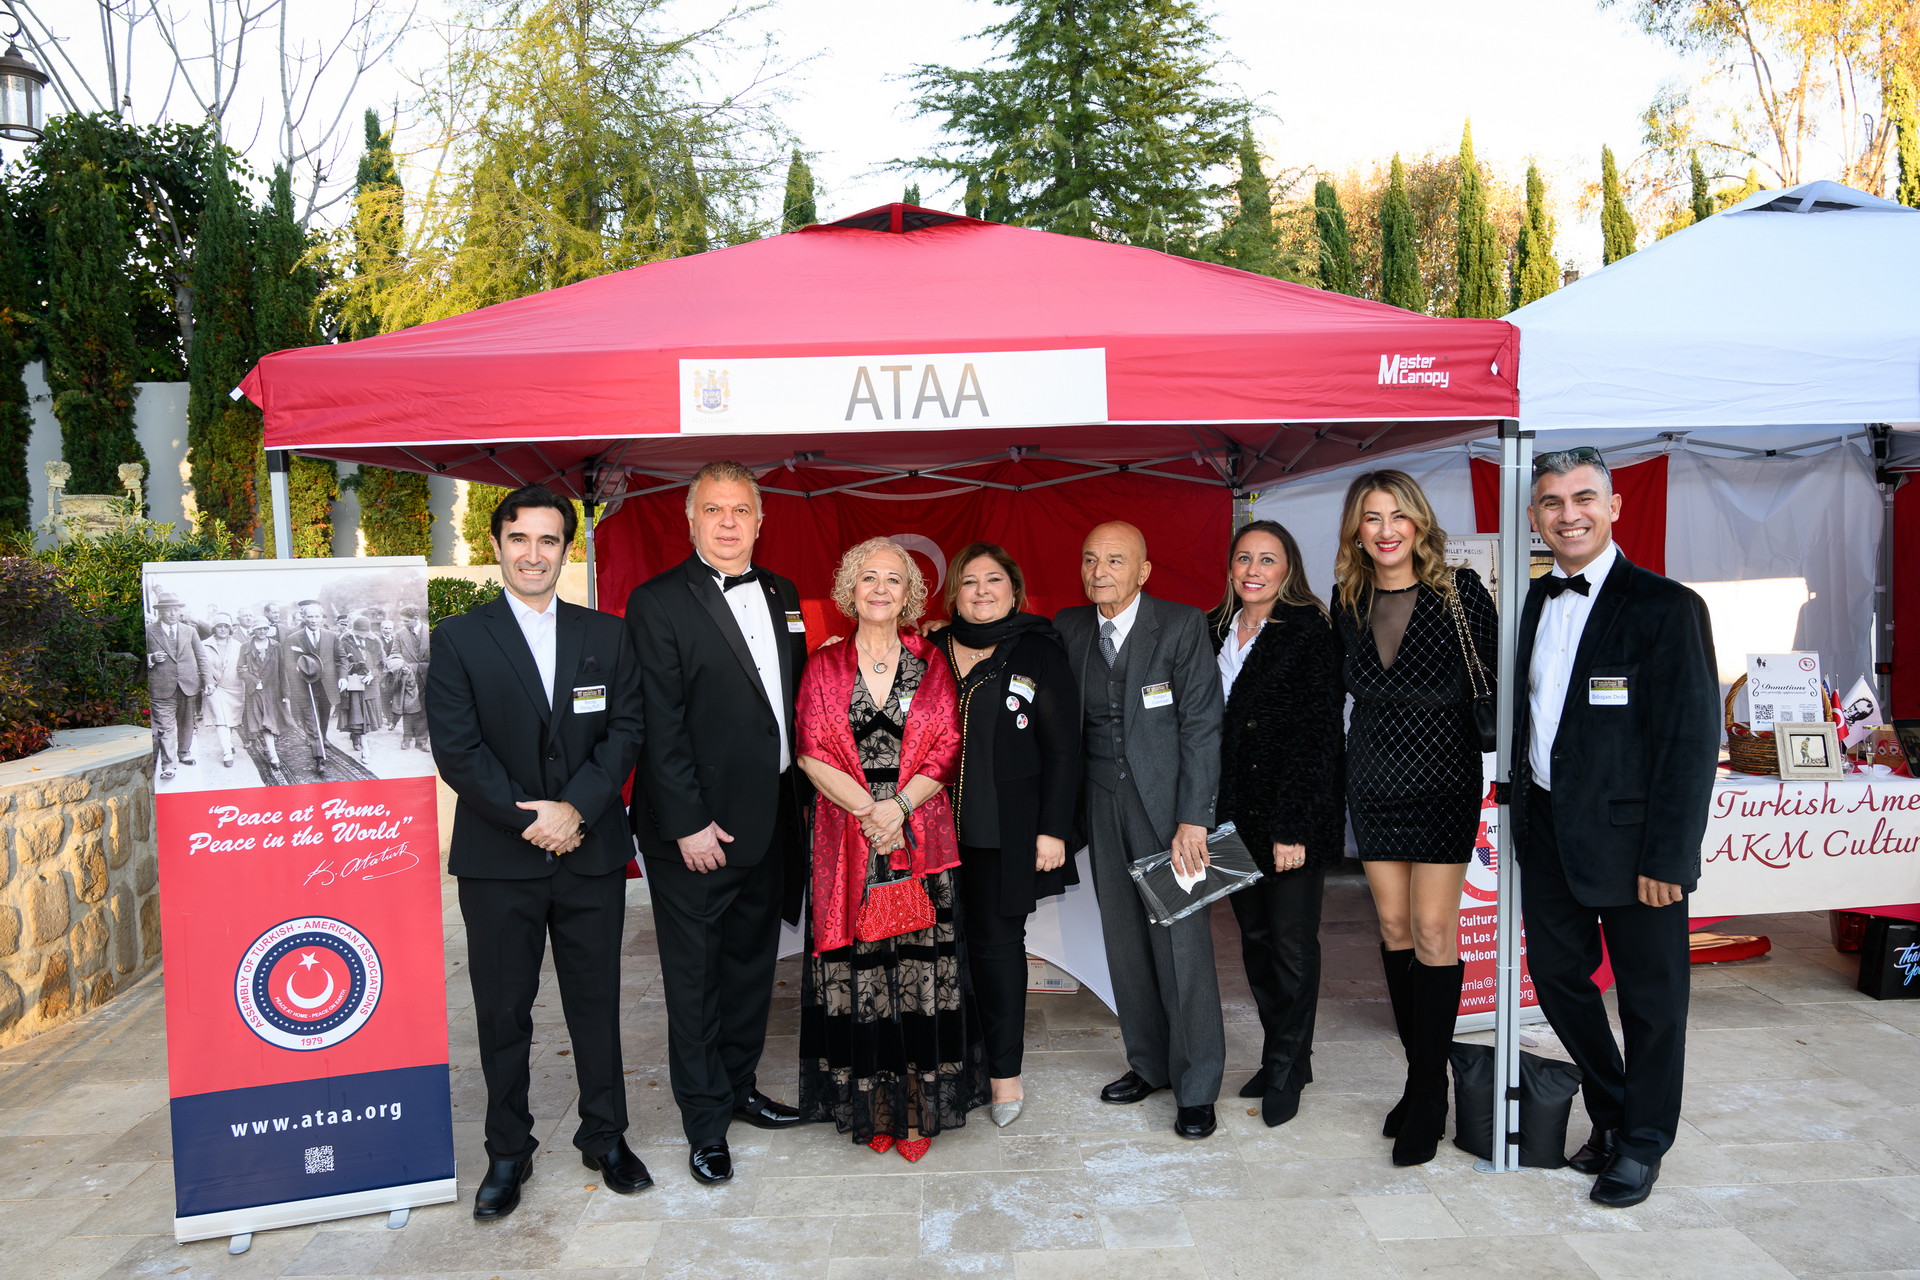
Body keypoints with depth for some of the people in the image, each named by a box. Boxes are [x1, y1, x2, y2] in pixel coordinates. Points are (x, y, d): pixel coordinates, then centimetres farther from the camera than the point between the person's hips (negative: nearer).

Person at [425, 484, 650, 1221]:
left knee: (597, 1002, 12)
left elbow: (626, 730, 0)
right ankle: (508, 1152, 26)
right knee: (502, 1012, 10)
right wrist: (530, 820, -13)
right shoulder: (458, 641, 0)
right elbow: (456, 749, -7)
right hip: (497, 861, -1)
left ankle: (605, 1137, 29)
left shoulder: (607, 636, 6)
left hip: (592, 855, 2)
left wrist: (575, 808, -14)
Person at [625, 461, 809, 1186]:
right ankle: (705, 1124, 20)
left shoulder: (781, 596, 10)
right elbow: (660, 725, -13)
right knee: (695, 977, 6)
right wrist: (689, 823, -17)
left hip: (768, 822, 6)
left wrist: (794, 801, 6)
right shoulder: (658, 603, -9)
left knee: (752, 962, 18)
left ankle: (740, 1087, 35)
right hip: (696, 830, -6)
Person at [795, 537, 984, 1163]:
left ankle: (917, 1108, 13)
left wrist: (898, 806, -13)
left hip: (921, 836, 0)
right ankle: (867, 1106, 16)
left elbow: (948, 750, 1)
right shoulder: (824, 666, 6)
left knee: (922, 966, 1)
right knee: (854, 968, 2)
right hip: (845, 838, 0)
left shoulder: (930, 663, 7)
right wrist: (869, 811, -13)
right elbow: (812, 753, -2)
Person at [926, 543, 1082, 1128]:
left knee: (997, 942, 4)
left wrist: (1053, 830, -8)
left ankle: (1004, 1070, 17)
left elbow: (1062, 749, -4)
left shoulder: (1040, 655, -2)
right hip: (939, 829, 3)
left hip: (1006, 833, -3)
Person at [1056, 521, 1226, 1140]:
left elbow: (1201, 725, -10)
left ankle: (1195, 1087, 12)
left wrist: (1193, 819, -15)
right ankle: (1149, 1064, 28)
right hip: (1103, 805, 5)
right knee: (1124, 942, 12)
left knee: (1181, 942, -2)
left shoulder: (1183, 625, -7)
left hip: (1167, 803, -4)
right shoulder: (1069, 627, 6)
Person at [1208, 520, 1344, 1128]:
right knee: (1255, 937, 14)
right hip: (1234, 813, 6)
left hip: (1293, 815, -6)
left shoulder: (1308, 631, -8)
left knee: (1292, 943, 3)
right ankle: (1279, 1057, 28)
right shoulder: (1214, 629, 8)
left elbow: (1318, 733, -12)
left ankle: (1286, 1071, 17)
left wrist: (1294, 826, -17)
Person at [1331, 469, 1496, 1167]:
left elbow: (1493, 679, -6)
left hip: (1443, 779, -4)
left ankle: (1428, 1093, 9)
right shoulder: (1349, 601, 4)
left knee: (1433, 929, -3)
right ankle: (1420, 1068, 23)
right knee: (1394, 926, 9)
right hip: (1372, 780, 4)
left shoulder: (1460, 590, -8)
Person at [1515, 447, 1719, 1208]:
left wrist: (1667, 858, -16)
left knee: (1650, 995, 9)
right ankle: (1611, 1115, 38)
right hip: (1548, 829, 6)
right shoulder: (1534, 603, 8)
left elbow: (1692, 740, -14)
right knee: (1557, 974, 16)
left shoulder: (1665, 608, -11)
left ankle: (1643, 1144, 30)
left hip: (1629, 836, -6)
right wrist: (1521, 814, 6)